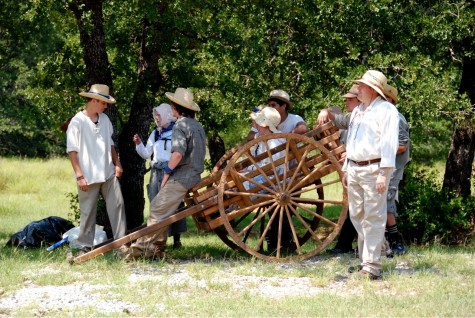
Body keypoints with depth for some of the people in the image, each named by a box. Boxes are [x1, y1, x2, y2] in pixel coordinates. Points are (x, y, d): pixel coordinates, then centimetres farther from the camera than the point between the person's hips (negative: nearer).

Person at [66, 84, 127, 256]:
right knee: (88, 212, 1)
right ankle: (84, 246, 10)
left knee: (117, 205, 2)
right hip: (89, 177, -6)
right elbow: (72, 150, -10)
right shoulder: (77, 122, -9)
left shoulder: (104, 119, 10)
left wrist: (117, 163, 11)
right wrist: (79, 176, -14)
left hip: (108, 173, 6)